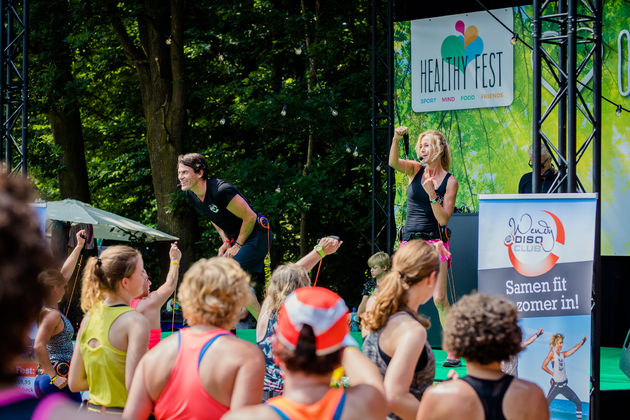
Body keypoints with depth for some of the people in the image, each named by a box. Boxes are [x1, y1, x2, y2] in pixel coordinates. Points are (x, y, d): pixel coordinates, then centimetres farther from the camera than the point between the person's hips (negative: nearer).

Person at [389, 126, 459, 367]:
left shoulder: (450, 182, -1)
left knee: (439, 298, -10)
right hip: (409, 240, 3)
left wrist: (431, 194, -18)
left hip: (435, 241, -3)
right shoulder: (415, 170, 6)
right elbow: (393, 162, -15)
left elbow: (444, 219, -7)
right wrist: (396, 139, -32)